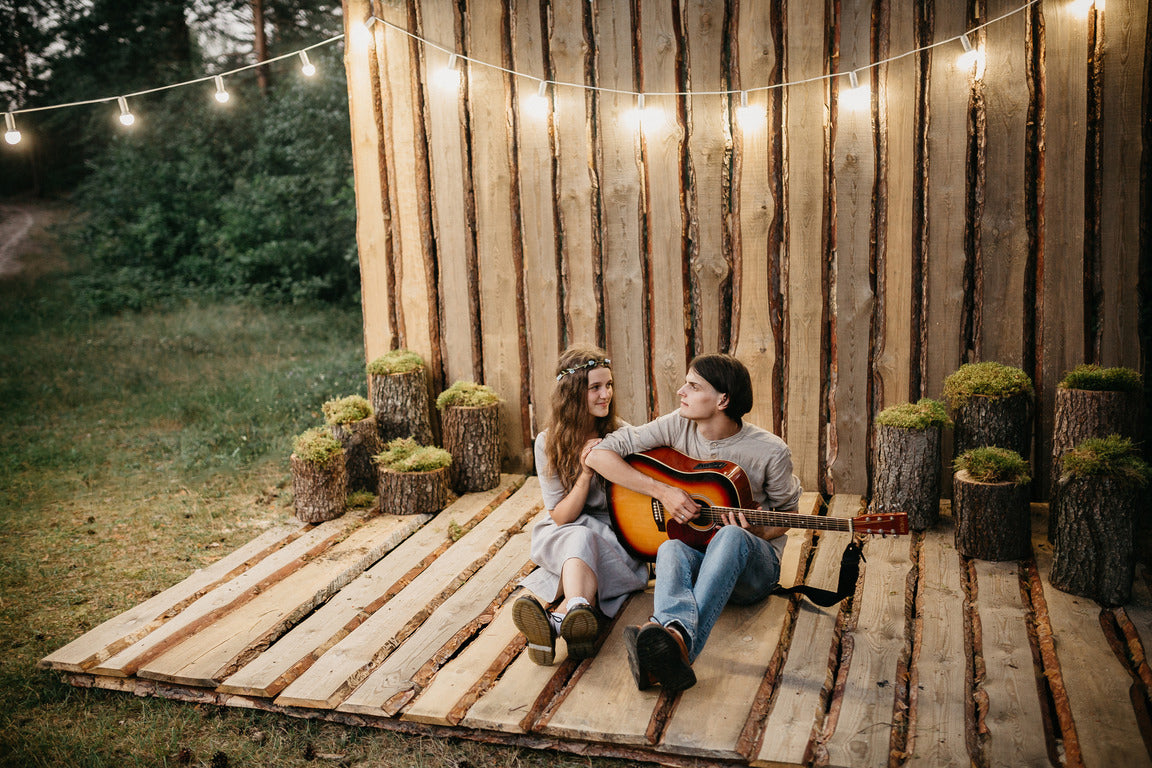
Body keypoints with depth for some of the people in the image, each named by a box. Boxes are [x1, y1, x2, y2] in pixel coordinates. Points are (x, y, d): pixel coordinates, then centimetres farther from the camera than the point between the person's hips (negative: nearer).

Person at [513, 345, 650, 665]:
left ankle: (557, 620, -60)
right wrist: (585, 473, -19)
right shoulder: (548, 444, -1)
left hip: (614, 536, 0)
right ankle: (579, 610, -64)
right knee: (582, 537, -36)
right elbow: (561, 517, -4)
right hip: (561, 536, 0)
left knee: (584, 540, -35)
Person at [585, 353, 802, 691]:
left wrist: (756, 532, -16)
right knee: (670, 550, -36)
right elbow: (598, 455, -7)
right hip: (694, 553, 2)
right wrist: (661, 491, -16)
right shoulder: (678, 426, -4)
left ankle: (679, 640, -61)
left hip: (753, 570, -1)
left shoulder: (771, 452, -8)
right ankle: (671, 653, -65)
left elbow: (786, 513, 8)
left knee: (732, 536, -38)